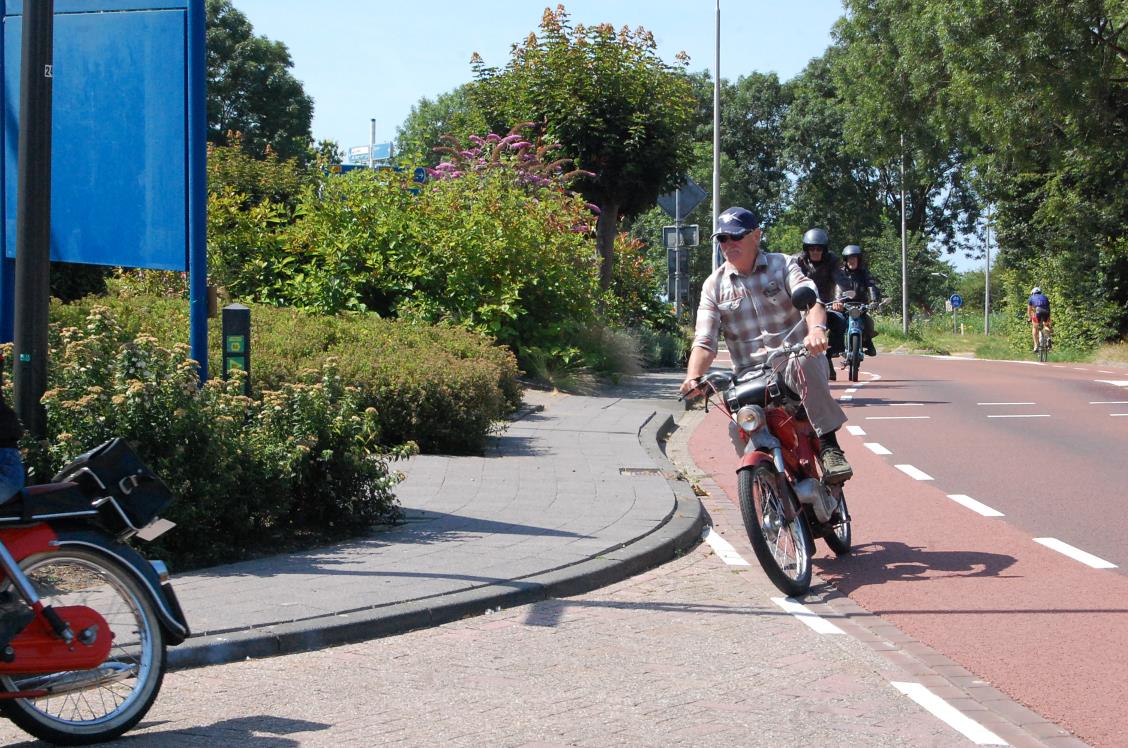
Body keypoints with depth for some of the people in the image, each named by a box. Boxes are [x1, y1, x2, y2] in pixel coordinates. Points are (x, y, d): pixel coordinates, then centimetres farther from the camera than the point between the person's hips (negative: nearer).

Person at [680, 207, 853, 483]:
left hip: (794, 360, -2)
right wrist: (693, 377, -21)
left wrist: (816, 329, -38)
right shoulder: (714, 285, 9)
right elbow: (705, 341, 1)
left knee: (804, 362, -38)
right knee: (739, 429, -25)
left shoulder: (781, 265, 5)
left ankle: (829, 446, -30)